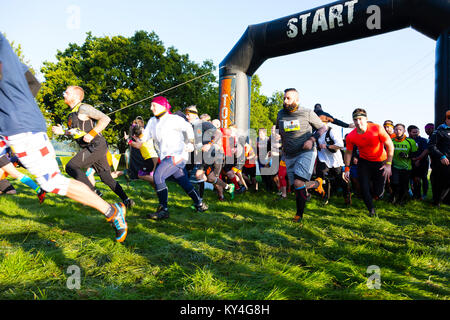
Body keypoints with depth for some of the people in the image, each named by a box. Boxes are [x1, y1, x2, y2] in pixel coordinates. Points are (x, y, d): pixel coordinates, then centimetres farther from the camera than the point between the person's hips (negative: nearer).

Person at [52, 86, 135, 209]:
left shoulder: (83, 108, -10)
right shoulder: (72, 113, 19)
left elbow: (106, 119, -17)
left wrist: (92, 134, -20)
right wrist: (63, 132, 15)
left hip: (96, 146, -9)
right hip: (91, 148, 9)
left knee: (71, 167, -9)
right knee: (106, 177, 10)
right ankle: (127, 200, 12)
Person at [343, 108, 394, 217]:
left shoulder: (377, 129, -24)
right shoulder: (350, 136, -16)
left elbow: (390, 145, -15)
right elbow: (348, 152, 1)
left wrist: (388, 164, -19)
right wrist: (347, 168, -1)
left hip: (380, 161, -2)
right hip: (364, 162, 2)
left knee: (378, 193, 0)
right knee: (364, 188, -5)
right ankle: (371, 210, 21)